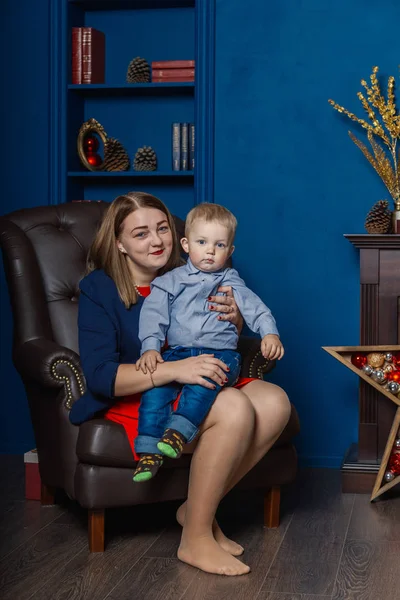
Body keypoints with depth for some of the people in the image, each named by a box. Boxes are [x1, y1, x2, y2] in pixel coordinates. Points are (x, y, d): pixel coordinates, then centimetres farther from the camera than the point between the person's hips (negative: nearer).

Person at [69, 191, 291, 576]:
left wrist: (233, 318, -9)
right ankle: (195, 540, -17)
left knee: (275, 403, -18)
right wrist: (174, 370, -32)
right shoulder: (98, 289, -9)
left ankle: (197, 509, -5)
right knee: (235, 408, -30)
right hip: (131, 398, -6)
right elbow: (100, 376, -19)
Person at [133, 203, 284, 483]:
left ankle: (180, 430, -45)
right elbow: (153, 315, 5)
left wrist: (269, 333, -16)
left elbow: (255, 308, 4)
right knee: (155, 381, -28)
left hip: (220, 352, -1)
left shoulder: (231, 282, 17)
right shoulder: (171, 281, 16)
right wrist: (150, 348, -12)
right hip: (178, 352, 1)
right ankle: (149, 451, -29)